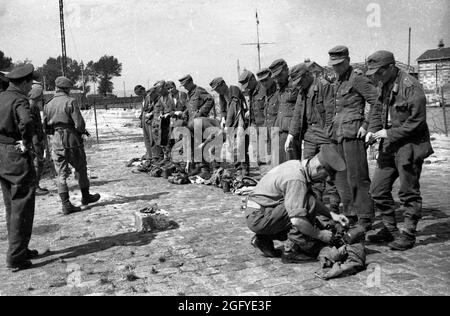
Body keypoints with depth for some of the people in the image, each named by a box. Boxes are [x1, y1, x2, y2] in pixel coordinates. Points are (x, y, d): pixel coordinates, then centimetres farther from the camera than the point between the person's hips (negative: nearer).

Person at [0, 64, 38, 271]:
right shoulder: (19, 100, -15)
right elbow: (26, 122, -35)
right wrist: (26, 143, -19)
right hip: (17, 157, -8)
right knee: (22, 209, 0)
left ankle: (19, 250, 29)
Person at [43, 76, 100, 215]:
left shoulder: (48, 105, 5)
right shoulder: (70, 102, -11)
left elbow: (45, 128, 8)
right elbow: (79, 123, -17)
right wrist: (82, 131, 3)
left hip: (56, 143, 4)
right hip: (72, 140, -4)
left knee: (61, 174, 6)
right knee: (81, 169, 14)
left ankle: (66, 204, 3)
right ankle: (85, 197, 28)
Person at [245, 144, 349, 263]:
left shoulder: (298, 165, 5)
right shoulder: (296, 179, -25)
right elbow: (297, 220, -29)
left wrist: (332, 215, 11)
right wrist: (320, 235, -15)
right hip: (259, 217, -10)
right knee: (308, 203, -20)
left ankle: (263, 239, 14)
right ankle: (291, 251, -12)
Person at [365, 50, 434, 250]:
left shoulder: (411, 87, -16)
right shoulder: (385, 86, 9)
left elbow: (417, 122, -18)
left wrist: (389, 134, -16)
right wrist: (374, 131, 2)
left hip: (409, 146, -8)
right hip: (389, 146, 8)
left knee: (409, 193, 2)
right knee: (378, 189, 9)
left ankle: (408, 235, 15)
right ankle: (390, 229, 24)